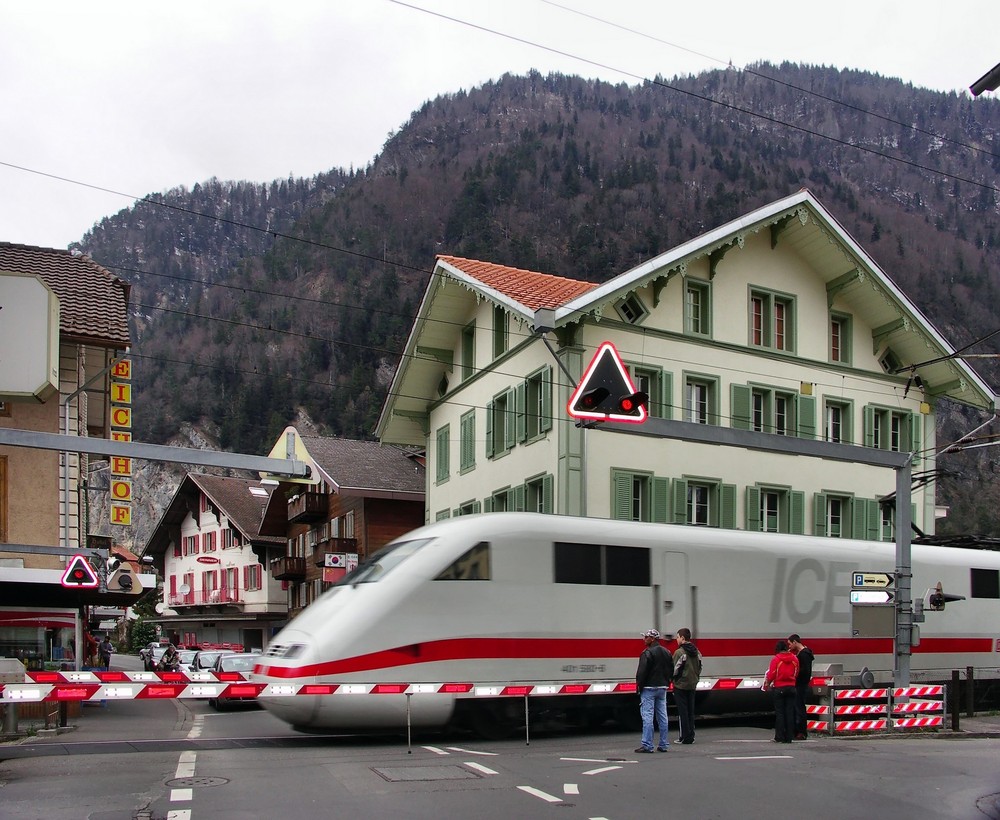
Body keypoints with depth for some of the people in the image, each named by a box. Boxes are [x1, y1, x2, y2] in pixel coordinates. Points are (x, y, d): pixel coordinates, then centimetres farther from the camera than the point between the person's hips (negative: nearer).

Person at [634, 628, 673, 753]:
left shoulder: (647, 653, -15)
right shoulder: (667, 652, 12)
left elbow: (642, 672, -18)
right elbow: (671, 669, 16)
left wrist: (639, 686, -9)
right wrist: (665, 683, 18)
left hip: (649, 688, -8)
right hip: (662, 688, 8)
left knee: (647, 717, -6)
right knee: (662, 717, 11)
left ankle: (647, 746, -7)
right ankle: (664, 745, 14)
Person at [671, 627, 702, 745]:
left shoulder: (679, 652, -16)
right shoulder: (696, 652, 7)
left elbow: (675, 670, -14)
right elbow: (699, 668, 13)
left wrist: (674, 679, 4)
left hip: (681, 685, -7)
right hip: (692, 685, 7)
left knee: (682, 712, -1)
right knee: (691, 711, 12)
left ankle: (685, 737, 0)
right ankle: (691, 736, 14)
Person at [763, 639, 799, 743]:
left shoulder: (776, 659, -10)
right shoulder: (794, 659, 3)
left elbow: (771, 675, -10)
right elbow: (796, 674, 7)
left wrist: (767, 684, 6)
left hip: (779, 688, -3)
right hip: (791, 687, 3)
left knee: (779, 713, 3)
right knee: (790, 713, 6)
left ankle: (780, 737, 3)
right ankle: (789, 737, 7)